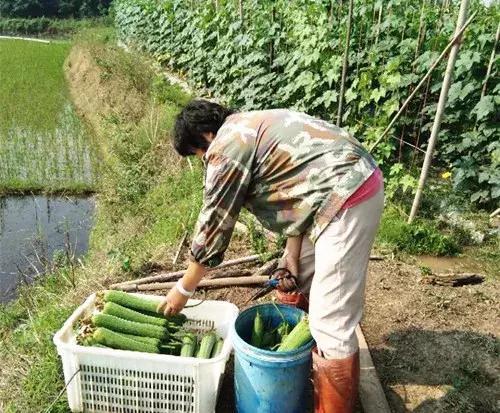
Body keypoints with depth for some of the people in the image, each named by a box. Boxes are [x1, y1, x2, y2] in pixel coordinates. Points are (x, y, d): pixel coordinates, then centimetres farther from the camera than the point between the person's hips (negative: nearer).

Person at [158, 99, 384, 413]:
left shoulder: (226, 148, -11)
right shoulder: (249, 129, 17)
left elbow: (213, 226, -6)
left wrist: (183, 290, 7)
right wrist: (291, 260, 14)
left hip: (348, 201, -11)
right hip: (354, 183, 11)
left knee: (331, 323, -4)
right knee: (299, 283, 24)